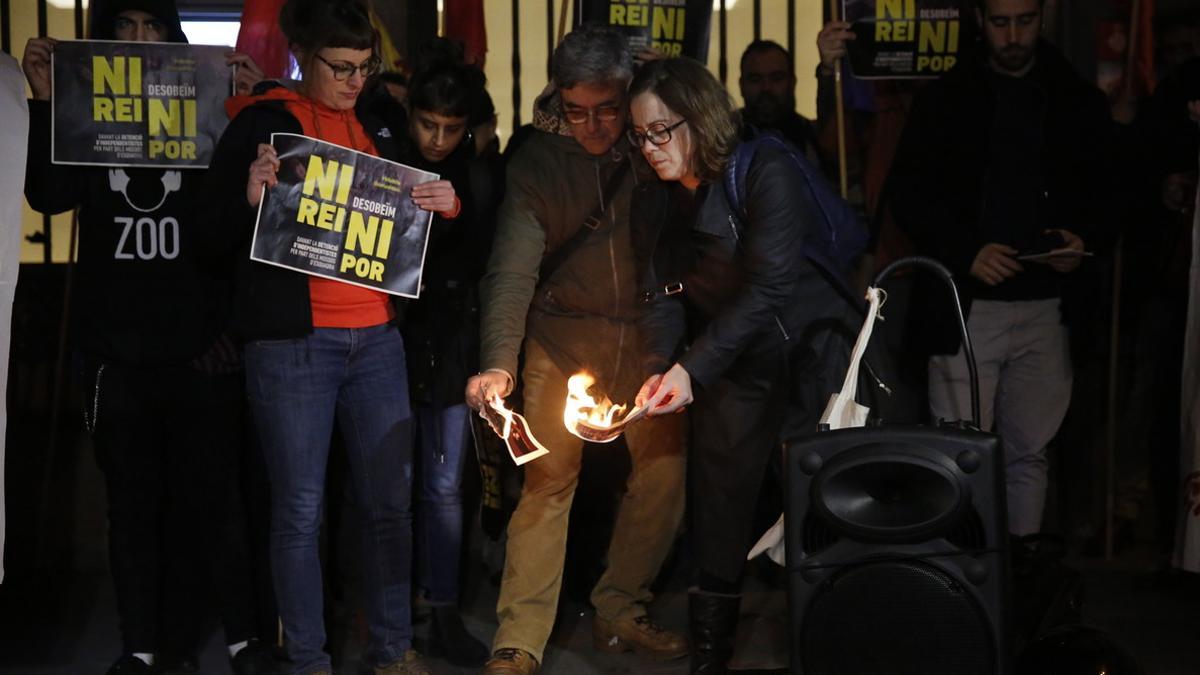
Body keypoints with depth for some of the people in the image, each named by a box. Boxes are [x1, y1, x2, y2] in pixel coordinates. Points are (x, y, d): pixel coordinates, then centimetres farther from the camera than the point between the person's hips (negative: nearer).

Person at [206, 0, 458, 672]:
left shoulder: (379, 125, 13)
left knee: (391, 499, 6)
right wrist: (253, 198, -23)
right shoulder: (263, 123, -1)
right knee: (301, 509, -1)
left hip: (377, 339, 5)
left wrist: (445, 203, -1)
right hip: (292, 343, -4)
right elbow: (221, 233, -2)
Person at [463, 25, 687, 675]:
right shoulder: (536, 159, -11)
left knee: (665, 471, 5)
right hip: (562, 336, -2)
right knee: (547, 481, -5)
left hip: (646, 335, 2)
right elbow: (513, 268, -17)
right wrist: (499, 361, -30)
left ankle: (619, 613, 23)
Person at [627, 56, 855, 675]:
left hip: (812, 351, -5)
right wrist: (658, 369, -21)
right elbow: (662, 298, -1)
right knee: (718, 503, 5)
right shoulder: (653, 204, 3)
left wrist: (693, 368, -29)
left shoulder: (766, 171, -16)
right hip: (734, 369, 5)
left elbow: (767, 287, -24)